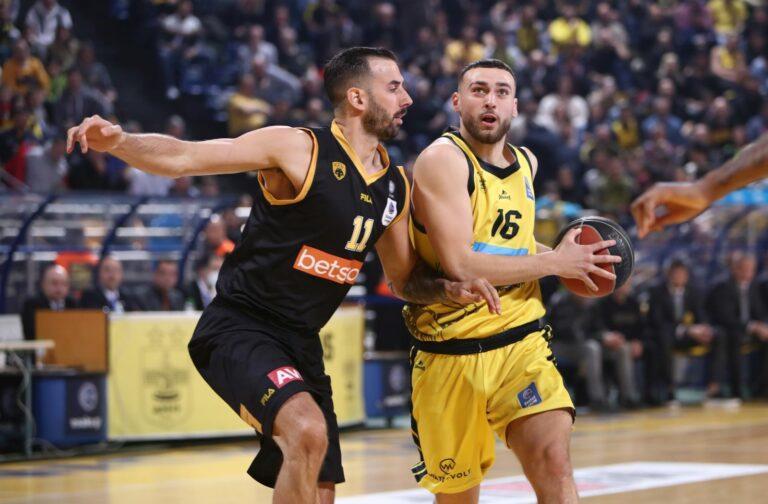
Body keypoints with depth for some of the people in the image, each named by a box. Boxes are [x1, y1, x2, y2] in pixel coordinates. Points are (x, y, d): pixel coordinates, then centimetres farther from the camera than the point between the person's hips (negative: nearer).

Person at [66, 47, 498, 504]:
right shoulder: (298, 149, -12)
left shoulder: (396, 187, 8)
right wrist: (118, 141, -35)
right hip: (240, 328, -8)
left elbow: (406, 280, 20)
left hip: (301, 343, 8)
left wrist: (450, 290, -1)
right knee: (308, 431, -31)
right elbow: (181, 158, -16)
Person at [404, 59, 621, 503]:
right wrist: (555, 263, -15)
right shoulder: (443, 159, -12)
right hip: (451, 353, -4)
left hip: (521, 342, 4)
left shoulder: (526, 163, 11)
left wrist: (562, 255, 12)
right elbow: (459, 265, -22)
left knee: (554, 460, -18)